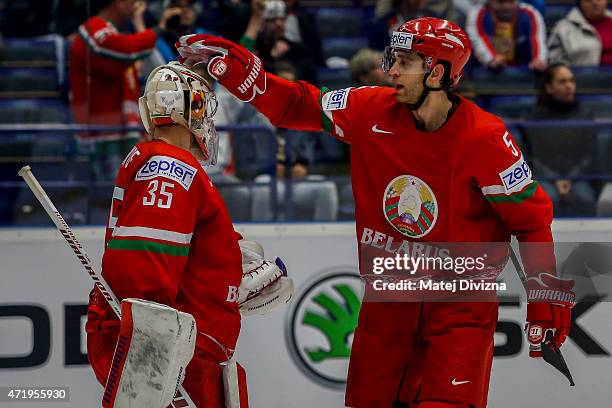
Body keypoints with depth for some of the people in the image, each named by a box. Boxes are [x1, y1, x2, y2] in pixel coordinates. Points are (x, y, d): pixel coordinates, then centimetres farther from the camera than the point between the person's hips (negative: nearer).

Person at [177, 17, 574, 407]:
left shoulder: (483, 139, -17)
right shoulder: (373, 111, -5)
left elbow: (531, 217, -11)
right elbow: (296, 106, 3)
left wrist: (548, 302, -11)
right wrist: (233, 66, -9)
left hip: (460, 304, -4)